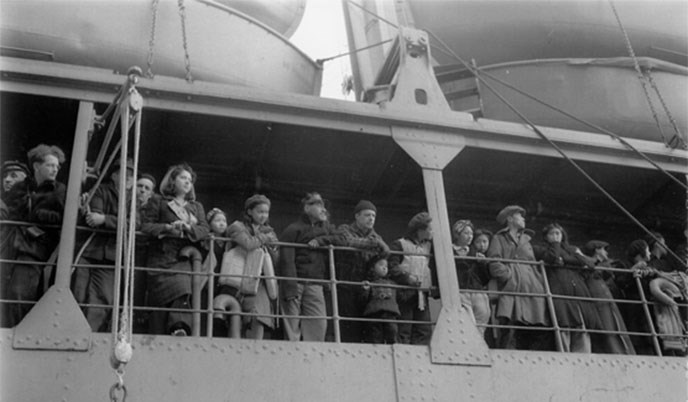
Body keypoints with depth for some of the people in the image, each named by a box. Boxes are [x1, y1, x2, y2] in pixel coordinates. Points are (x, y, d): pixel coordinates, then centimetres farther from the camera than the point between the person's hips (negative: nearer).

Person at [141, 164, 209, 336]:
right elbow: (145, 226, 3)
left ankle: (179, 328, -32)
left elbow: (205, 229, 10)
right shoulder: (157, 202, 15)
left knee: (183, 292, -23)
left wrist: (189, 227, -11)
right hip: (162, 258, -3)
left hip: (186, 259, 3)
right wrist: (168, 227, -13)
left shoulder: (196, 206, 25)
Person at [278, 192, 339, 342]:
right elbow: (287, 261, -9)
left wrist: (320, 240, -7)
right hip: (294, 282, -4)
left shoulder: (326, 227, 20)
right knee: (292, 326, -6)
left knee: (319, 324, -7)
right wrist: (290, 290, -19)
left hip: (315, 285, 5)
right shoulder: (293, 230, -1)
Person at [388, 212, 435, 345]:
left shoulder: (428, 245, 20)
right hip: (405, 294, -6)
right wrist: (407, 277, -22)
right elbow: (392, 267, -11)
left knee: (425, 330, 3)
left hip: (422, 294, 6)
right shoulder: (399, 244, -1)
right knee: (403, 331, -6)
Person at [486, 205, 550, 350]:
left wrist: (541, 284, 8)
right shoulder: (499, 239, 14)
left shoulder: (526, 241, 32)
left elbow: (534, 266, 25)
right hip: (510, 291, -5)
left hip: (531, 290, 5)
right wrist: (510, 276, -14)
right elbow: (494, 264, -1)